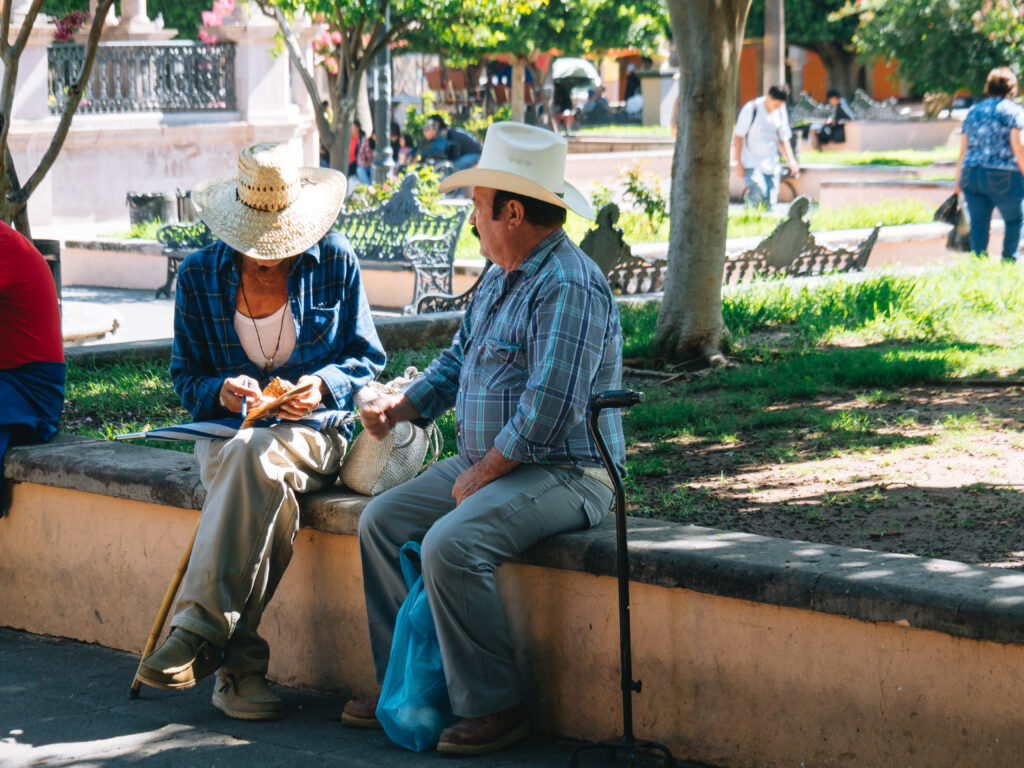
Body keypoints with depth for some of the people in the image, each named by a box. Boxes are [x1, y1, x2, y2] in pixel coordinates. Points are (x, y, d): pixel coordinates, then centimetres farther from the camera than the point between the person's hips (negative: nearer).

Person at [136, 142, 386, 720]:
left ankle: (198, 631, -41)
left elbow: (367, 358, 6)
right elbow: (186, 376, 10)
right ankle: (241, 667, -37)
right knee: (268, 491, -36)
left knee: (255, 455, -38)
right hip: (226, 433, 1)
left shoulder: (335, 261, 2)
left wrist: (324, 385, -15)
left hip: (315, 434, -1)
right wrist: (220, 391, -13)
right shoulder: (200, 276, 6)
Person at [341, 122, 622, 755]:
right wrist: (401, 407, 10)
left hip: (565, 472, -10)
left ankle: (495, 706, -17)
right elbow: (459, 360, 26)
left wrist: (481, 473, -18)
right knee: (383, 521, 7)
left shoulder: (568, 288, -20)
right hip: (487, 463, 11)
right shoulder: (501, 277, 14)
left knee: (451, 544, -29)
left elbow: (548, 408, -27)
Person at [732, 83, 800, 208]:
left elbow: (783, 139, 17)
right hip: (751, 164, -5)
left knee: (771, 201, -3)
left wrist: (790, 160, 4)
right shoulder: (751, 109, -9)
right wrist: (739, 163, -10)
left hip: (771, 164, 5)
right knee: (759, 194, -25)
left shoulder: (781, 112, 7)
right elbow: (738, 136, -6)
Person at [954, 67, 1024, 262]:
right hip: (1003, 177, -5)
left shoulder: (973, 111, 15)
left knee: (978, 223, 6)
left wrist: (958, 179, 19)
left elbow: (963, 149, 14)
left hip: (971, 174, 5)